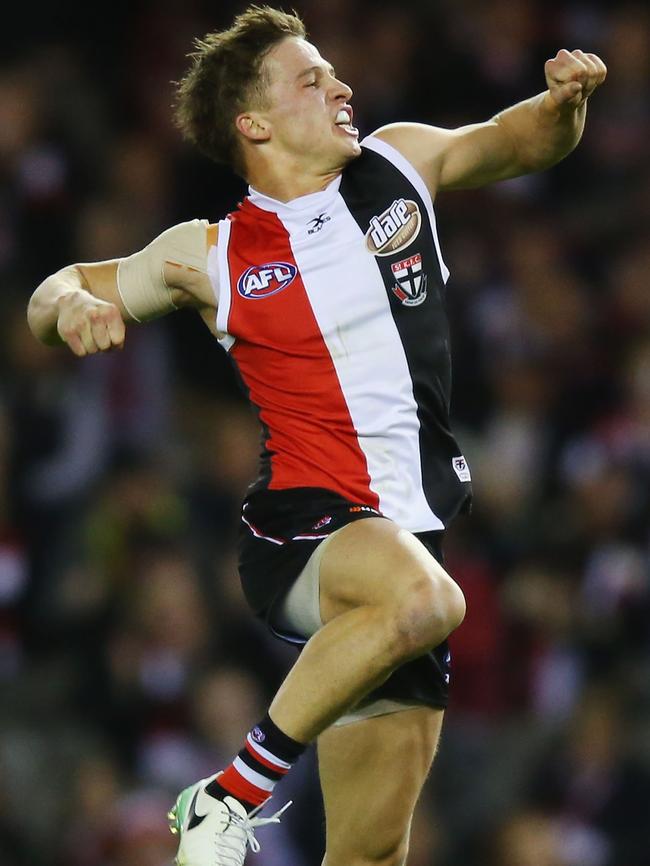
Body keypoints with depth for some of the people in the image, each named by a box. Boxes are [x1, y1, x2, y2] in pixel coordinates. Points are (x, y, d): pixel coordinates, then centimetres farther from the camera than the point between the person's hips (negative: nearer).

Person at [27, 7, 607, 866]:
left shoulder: (401, 164, 10)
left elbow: (519, 144, 26)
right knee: (421, 596, -39)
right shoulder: (211, 255, 3)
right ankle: (233, 795, -25)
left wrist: (563, 103, 3)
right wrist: (71, 303, -9)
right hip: (300, 533, -4)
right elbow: (54, 298, 15)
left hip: (409, 532, 5)